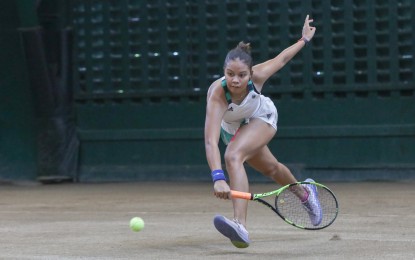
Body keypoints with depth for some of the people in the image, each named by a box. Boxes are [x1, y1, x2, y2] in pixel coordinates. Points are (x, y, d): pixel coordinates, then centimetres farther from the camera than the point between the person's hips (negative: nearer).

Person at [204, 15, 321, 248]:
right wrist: (218, 178, -66)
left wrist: (305, 39, 1)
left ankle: (241, 227, -41)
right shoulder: (217, 94, -43)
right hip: (233, 128, 2)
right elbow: (210, 142, -52)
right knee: (270, 168, 26)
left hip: (262, 117, -2)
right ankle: (305, 193, 58)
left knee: (233, 156, -31)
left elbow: (282, 58, -15)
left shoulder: (257, 76, -37)